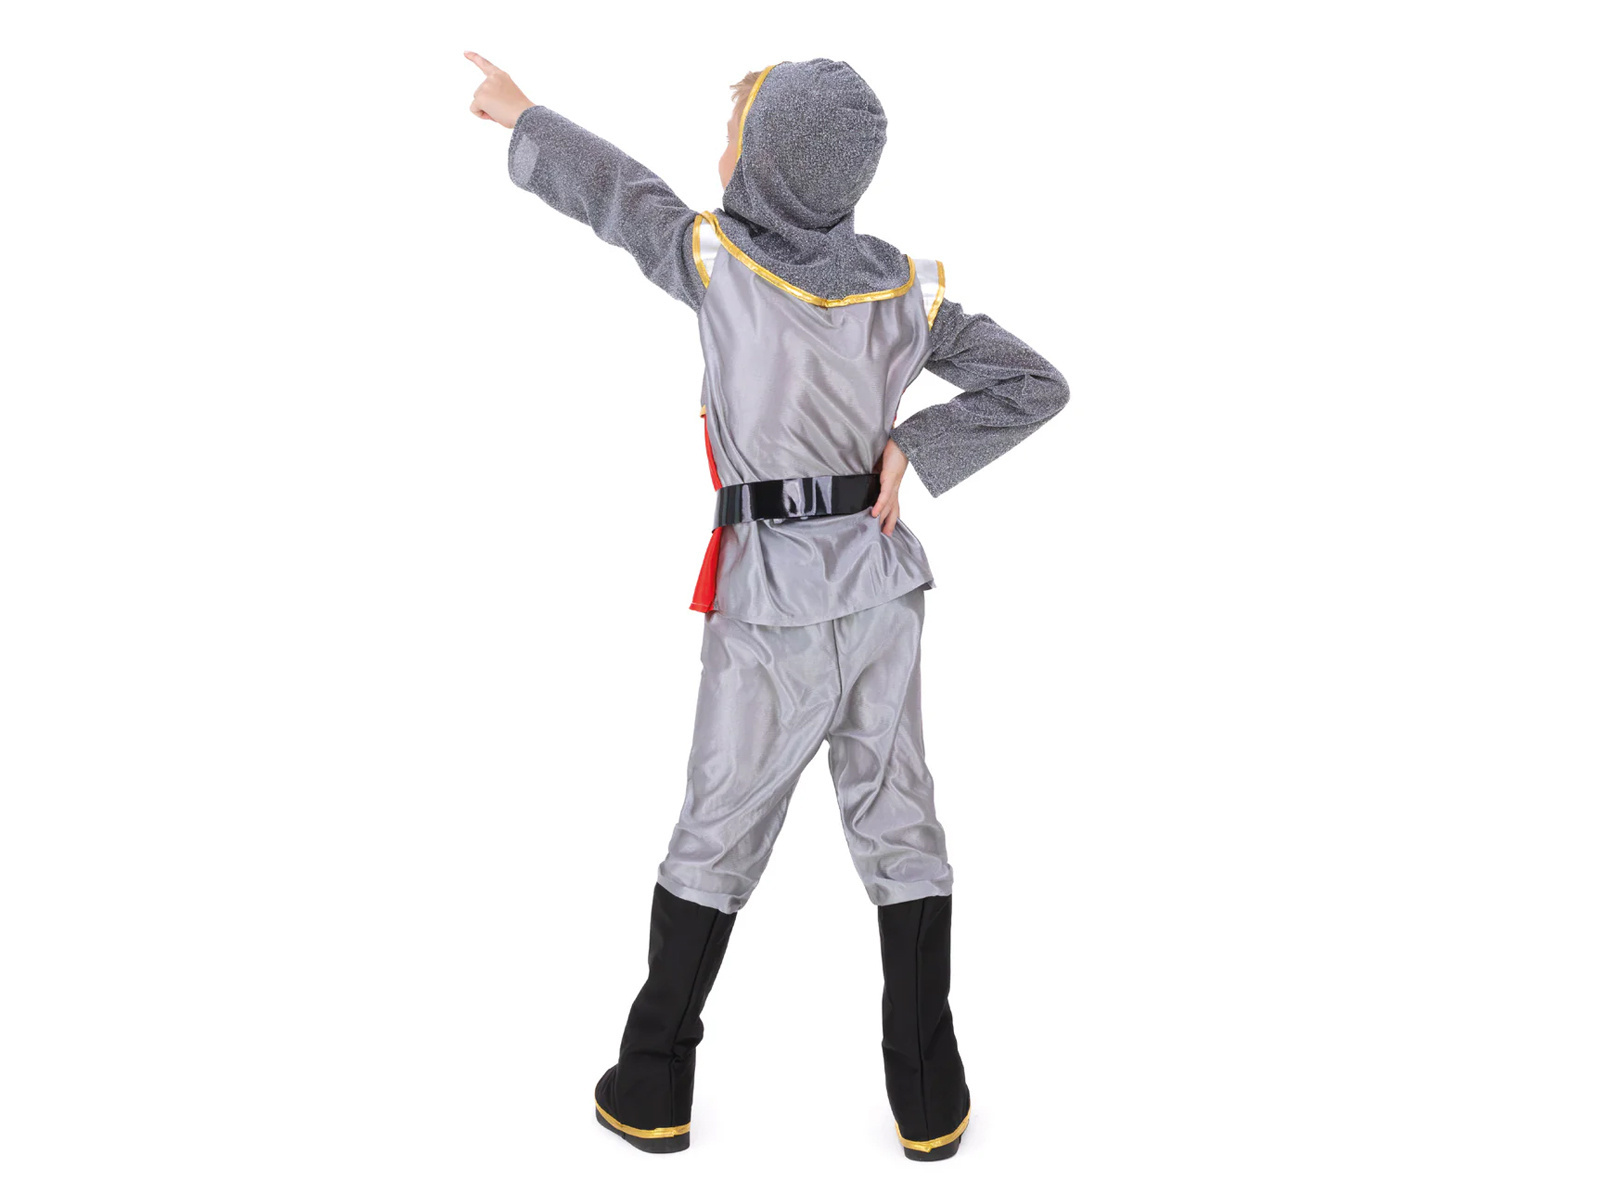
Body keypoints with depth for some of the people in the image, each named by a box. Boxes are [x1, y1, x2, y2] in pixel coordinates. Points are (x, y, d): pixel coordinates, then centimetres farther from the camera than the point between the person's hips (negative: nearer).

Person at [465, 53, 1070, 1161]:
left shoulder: (720, 263, -10)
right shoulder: (904, 289, -1)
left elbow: (615, 192, 5)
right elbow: (1035, 386, -2)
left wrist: (522, 116, 22)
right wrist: (914, 454, -6)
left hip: (772, 603, -3)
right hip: (881, 584, 3)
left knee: (718, 837, 9)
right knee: (898, 826, 10)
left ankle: (653, 1090, 19)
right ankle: (930, 1099, 15)